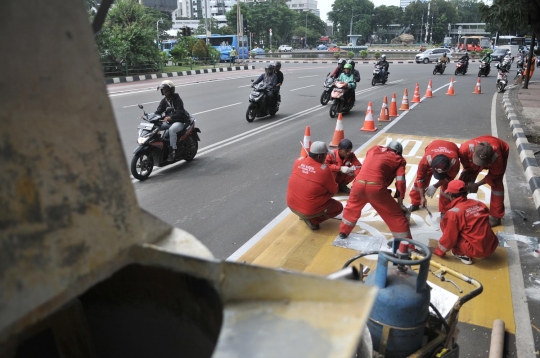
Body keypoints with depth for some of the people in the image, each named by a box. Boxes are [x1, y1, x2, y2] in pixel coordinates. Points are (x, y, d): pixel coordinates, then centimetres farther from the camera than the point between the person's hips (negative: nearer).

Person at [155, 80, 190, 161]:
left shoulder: (177, 99, -10)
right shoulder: (164, 101, 11)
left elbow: (180, 112, -24)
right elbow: (158, 111, 2)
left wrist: (170, 117, -42)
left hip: (180, 121, -7)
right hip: (169, 122, 8)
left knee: (171, 129, -38)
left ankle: (173, 151, -34)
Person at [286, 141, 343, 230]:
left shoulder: (299, 160, -6)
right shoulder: (324, 170, -20)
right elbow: (333, 191, -5)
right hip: (309, 210, -6)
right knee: (339, 207, 14)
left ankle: (305, 215, 20)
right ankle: (312, 220, 0)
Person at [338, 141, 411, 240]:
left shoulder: (374, 149, 30)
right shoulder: (399, 160, 20)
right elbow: (400, 182, 12)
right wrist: (400, 204, 16)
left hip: (359, 183, 3)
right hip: (376, 187, -3)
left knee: (352, 207, 33)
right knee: (396, 215, 14)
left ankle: (343, 232, 44)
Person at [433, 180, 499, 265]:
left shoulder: (453, 212, -12)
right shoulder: (479, 204, 7)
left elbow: (449, 238, -6)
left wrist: (439, 252, 11)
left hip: (477, 251, -7)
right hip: (492, 246, 7)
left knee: (445, 224, 1)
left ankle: (463, 254, 2)